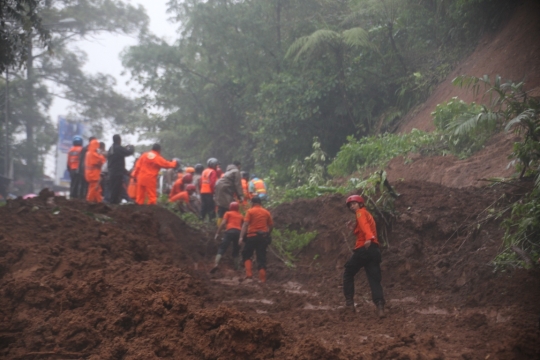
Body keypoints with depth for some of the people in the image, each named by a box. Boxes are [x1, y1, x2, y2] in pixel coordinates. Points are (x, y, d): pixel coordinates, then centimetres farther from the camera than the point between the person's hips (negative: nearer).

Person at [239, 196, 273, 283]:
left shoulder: (250, 211, -2)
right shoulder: (266, 212, 11)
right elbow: (271, 225, 13)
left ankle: (249, 273, -5)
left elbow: (245, 224, -11)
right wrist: (268, 235, 28)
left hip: (252, 236, -3)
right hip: (263, 237, 3)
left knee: (246, 255, 12)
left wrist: (241, 237, -15)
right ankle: (262, 278, 0)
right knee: (262, 258, 6)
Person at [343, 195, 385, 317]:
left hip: (364, 249, -7)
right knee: (374, 279, -1)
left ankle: (349, 301, 8)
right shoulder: (367, 215, 29)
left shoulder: (361, 212, 2)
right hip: (374, 250, 7)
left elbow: (364, 225, -21)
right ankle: (380, 306, -19)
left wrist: (369, 238, -38)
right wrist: (354, 228, 18)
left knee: (348, 273, 11)